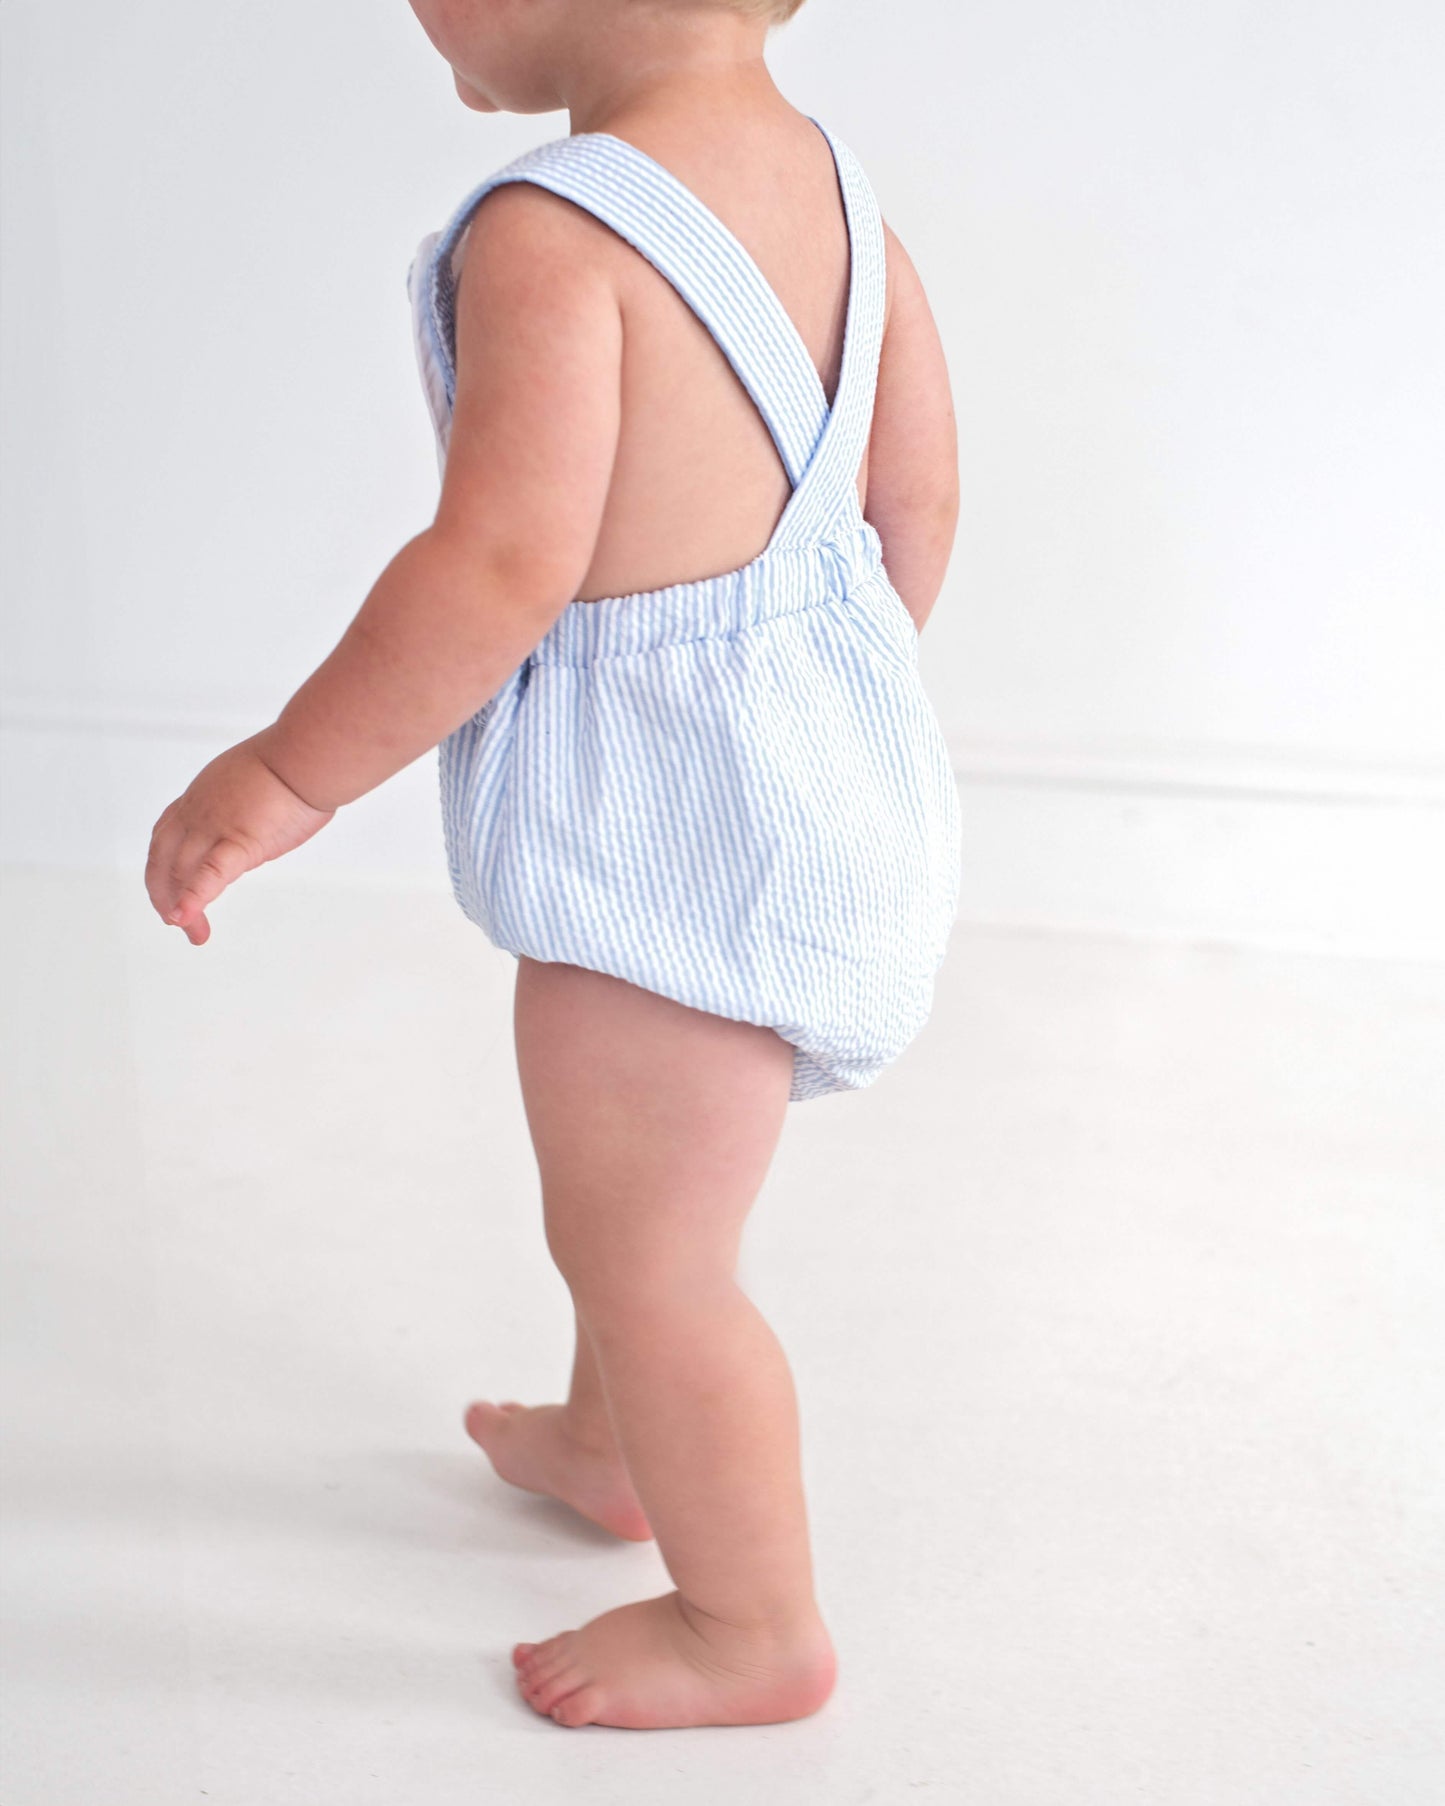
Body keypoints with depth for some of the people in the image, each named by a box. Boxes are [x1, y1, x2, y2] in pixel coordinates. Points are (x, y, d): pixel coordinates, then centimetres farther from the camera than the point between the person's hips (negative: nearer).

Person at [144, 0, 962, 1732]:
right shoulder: (831, 178, 3)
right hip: (828, 767, 10)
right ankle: (608, 1442, 53)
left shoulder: (549, 238, -23)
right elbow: (916, 498, 9)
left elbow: (502, 566, -31)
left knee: (641, 1249, 7)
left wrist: (291, 773, -19)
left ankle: (755, 1627, 26)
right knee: (625, 1176, 30)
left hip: (671, 835, -10)